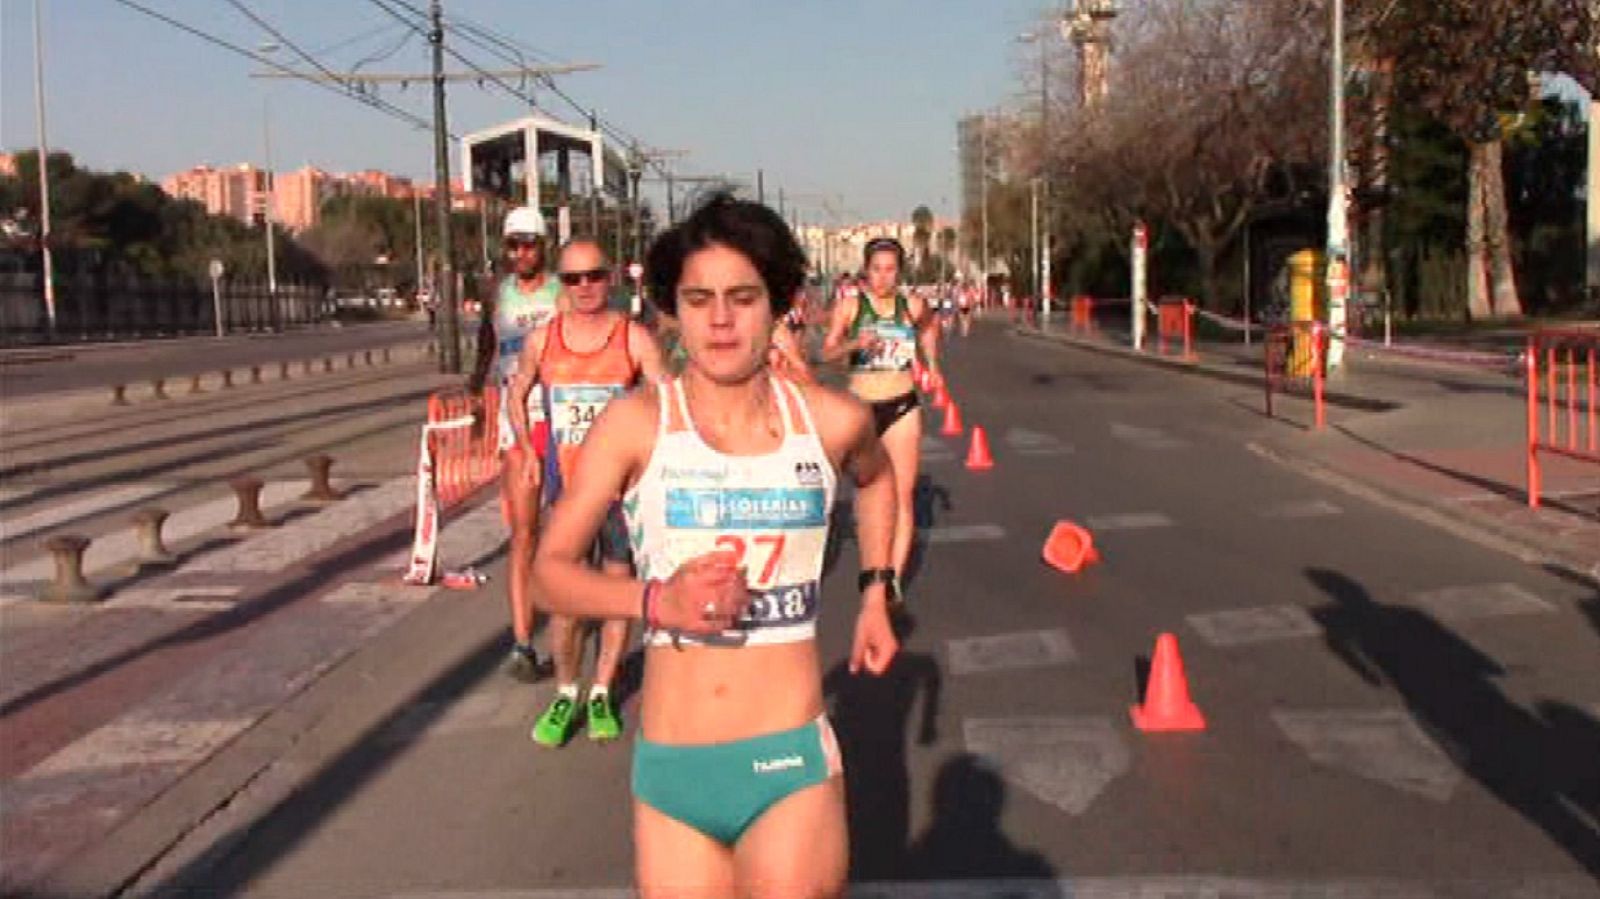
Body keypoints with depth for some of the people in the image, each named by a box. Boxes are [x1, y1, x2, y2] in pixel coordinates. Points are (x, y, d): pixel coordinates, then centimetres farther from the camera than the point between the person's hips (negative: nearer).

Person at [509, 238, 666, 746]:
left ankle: (601, 694, 23)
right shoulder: (541, 340, 3)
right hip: (566, 489, 1)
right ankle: (565, 695, 16)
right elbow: (518, 394, 20)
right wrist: (528, 452, 11)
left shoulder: (633, 338, -5)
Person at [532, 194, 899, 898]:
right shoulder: (634, 425, -5)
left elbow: (875, 477, 25)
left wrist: (875, 594, 19)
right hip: (670, 774, 0)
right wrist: (656, 600, -17)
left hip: (792, 767, 0)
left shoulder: (830, 422, 1)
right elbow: (550, 570, -2)